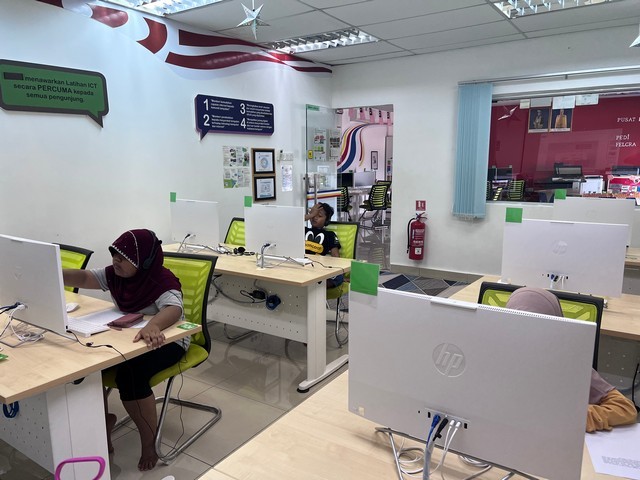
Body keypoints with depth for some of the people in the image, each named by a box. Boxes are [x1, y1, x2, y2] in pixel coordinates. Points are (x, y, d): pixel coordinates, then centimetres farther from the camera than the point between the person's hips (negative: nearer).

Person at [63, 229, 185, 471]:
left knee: (129, 374, -31)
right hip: (127, 337, 7)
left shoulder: (163, 282, -28)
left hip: (165, 341, -7)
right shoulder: (115, 274, -5)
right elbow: (83, 278, -9)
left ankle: (149, 444, -10)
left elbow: (174, 309, -46)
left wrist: (153, 325, -68)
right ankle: (103, 419, 13)